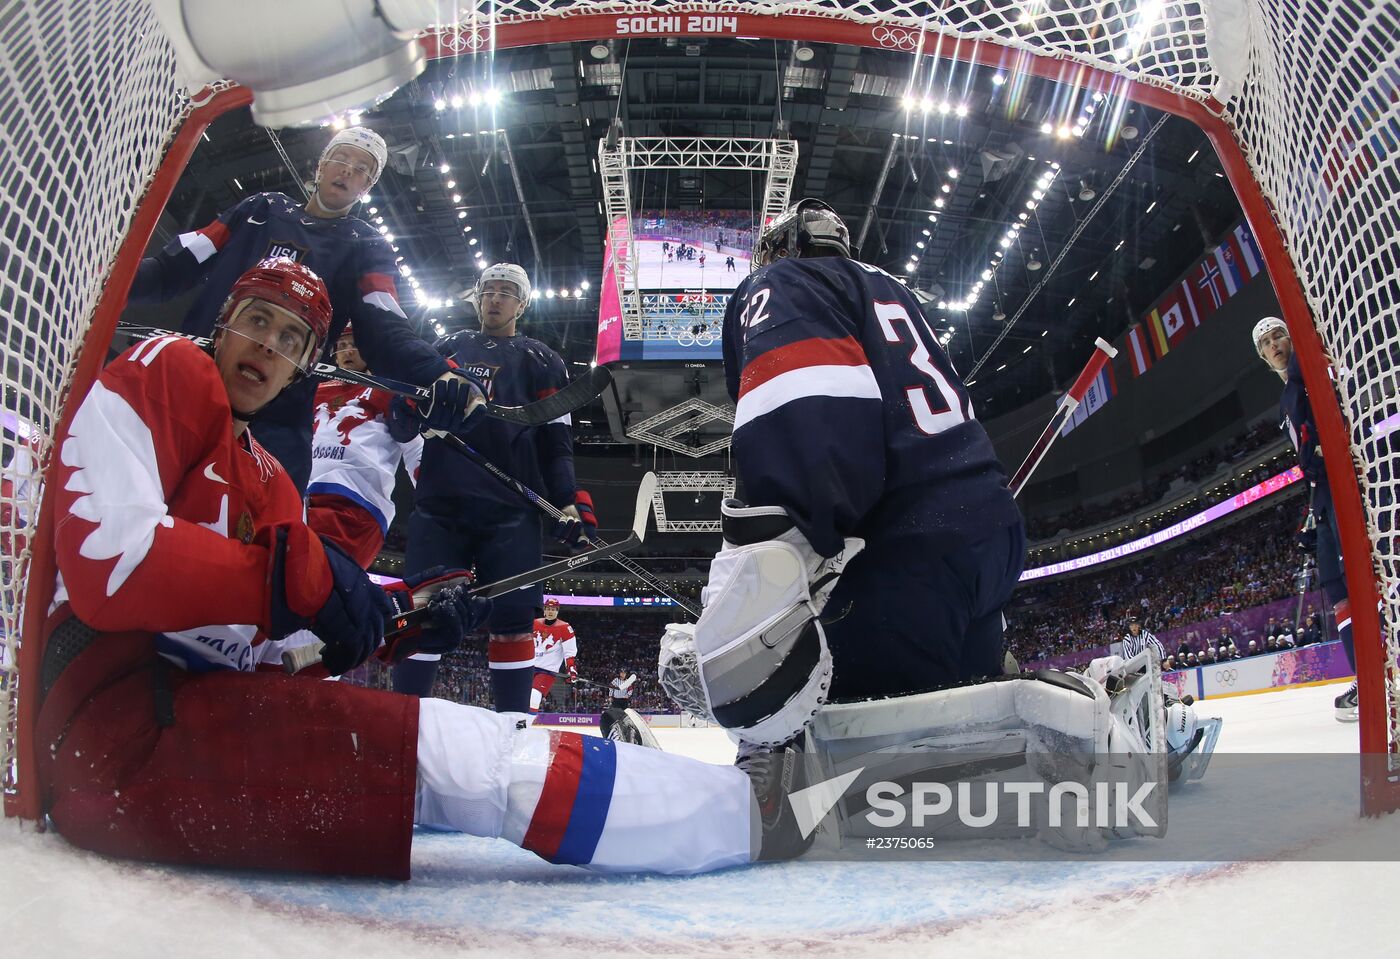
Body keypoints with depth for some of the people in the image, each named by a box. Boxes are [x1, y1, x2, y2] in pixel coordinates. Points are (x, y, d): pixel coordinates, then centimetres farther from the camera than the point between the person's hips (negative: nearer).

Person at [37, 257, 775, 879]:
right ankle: (757, 806, -18)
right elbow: (107, 556, -18)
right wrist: (297, 576, -20)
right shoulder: (165, 372, -1)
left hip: (206, 708, 10)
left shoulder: (268, 482, 22)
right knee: (454, 752, -20)